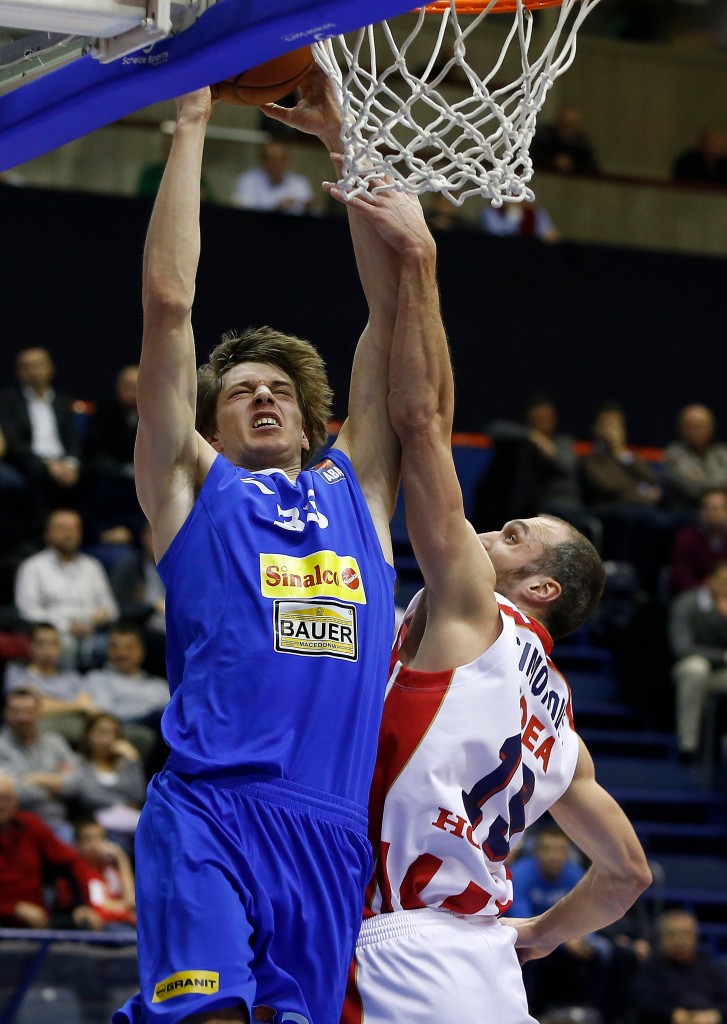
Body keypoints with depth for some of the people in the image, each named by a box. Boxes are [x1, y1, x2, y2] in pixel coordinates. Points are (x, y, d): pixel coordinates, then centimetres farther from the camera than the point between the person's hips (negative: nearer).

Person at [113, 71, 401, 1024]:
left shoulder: (356, 489, 23)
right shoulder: (193, 485, 14)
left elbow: (394, 307, 21)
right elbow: (168, 300, 8)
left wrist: (344, 140, 21)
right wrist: (192, 123, 11)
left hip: (331, 829, 4)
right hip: (209, 810, -4)